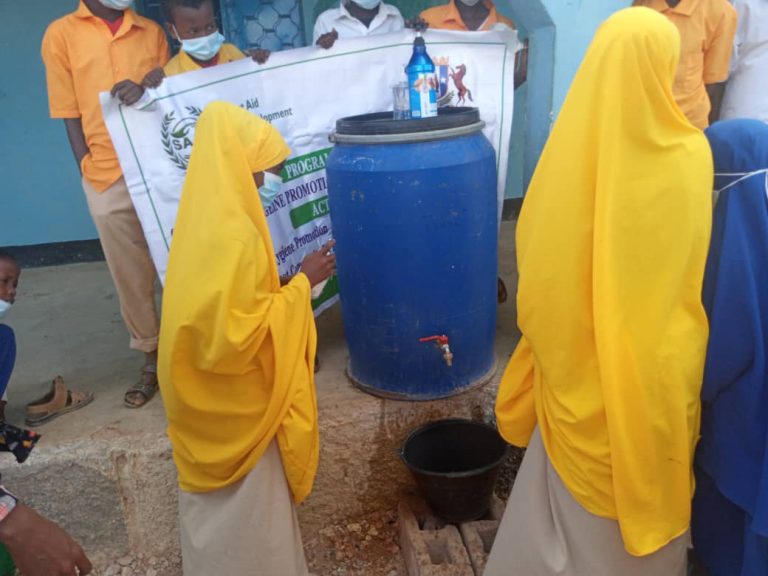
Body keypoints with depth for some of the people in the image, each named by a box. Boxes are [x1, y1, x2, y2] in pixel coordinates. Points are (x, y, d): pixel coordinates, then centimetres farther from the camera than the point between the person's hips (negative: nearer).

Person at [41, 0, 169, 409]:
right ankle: (152, 358, 21)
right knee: (130, 274, 6)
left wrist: (148, 92, -9)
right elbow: (69, 112, 5)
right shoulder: (61, 33, 6)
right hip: (108, 177, -1)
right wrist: (89, 168, -2)